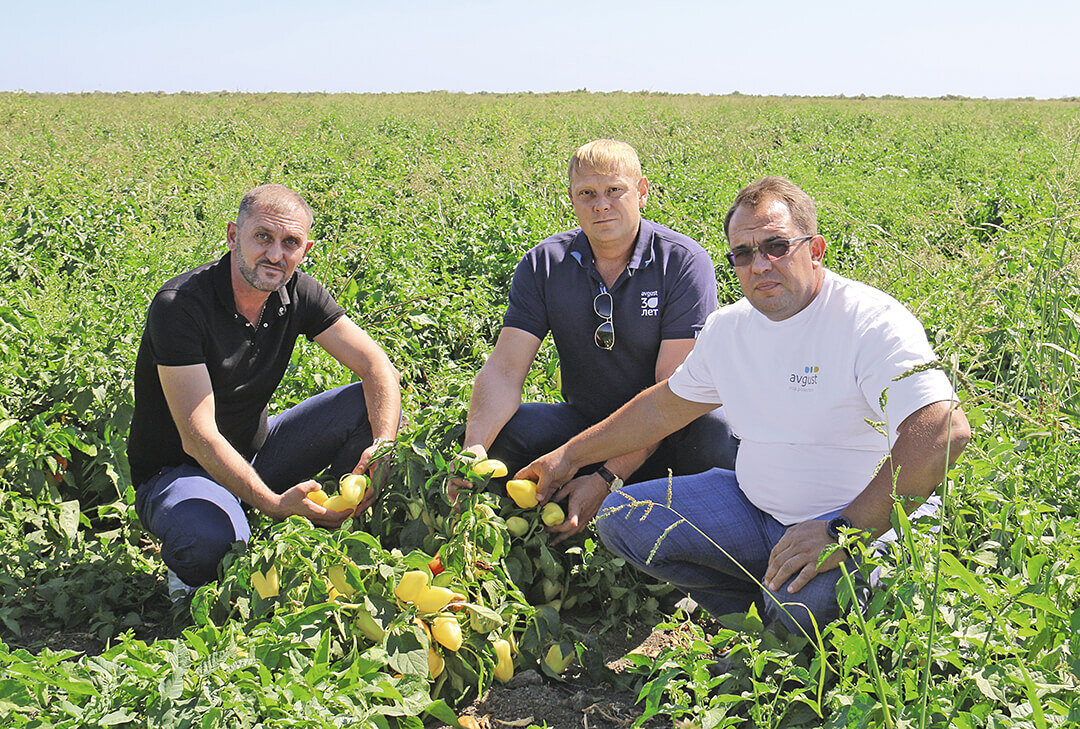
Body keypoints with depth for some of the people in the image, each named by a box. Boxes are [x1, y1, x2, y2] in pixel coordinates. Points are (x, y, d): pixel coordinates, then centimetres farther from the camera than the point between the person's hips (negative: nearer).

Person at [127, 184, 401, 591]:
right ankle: (187, 572, -2)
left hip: (257, 453, 6)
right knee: (212, 542, -39)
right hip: (177, 470, -6)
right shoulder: (179, 306, -25)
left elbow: (377, 367, -9)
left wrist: (383, 444, -30)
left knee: (368, 406, -10)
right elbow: (197, 437, -30)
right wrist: (273, 504, -41)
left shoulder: (296, 293, -7)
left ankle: (330, 534, 3)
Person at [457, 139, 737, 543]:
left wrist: (609, 478, -29)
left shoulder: (683, 262, -14)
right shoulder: (543, 265, -4)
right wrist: (475, 447, -32)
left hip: (667, 430, -2)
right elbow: (504, 369, -11)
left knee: (714, 434, -35)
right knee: (507, 429, -26)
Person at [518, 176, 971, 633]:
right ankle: (762, 614, 6)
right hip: (755, 510, 7)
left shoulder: (873, 322, -19)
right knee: (621, 516, -1)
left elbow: (945, 430, -31)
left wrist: (845, 531, -34)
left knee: (804, 600, -37)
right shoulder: (728, 328, 6)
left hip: (865, 525, -7)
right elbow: (667, 405, 21)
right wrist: (570, 456, 23)